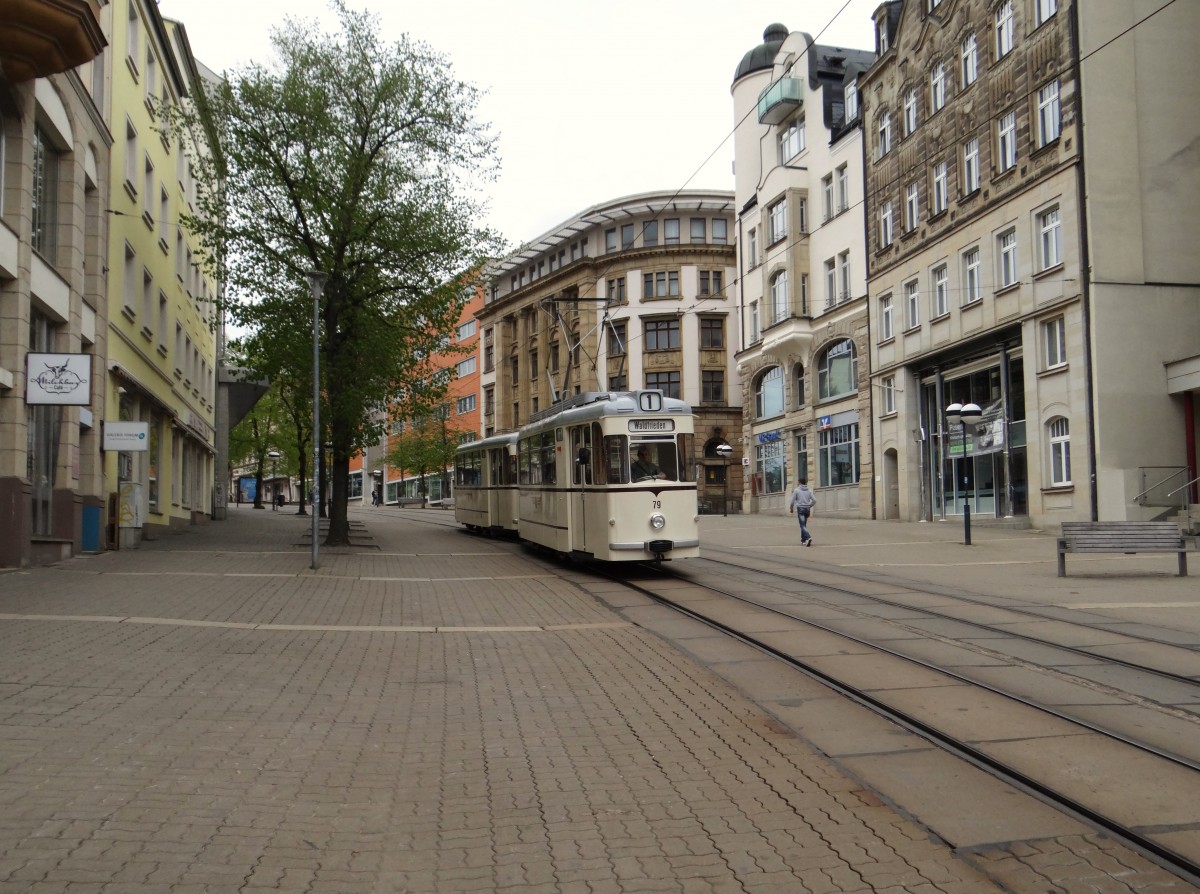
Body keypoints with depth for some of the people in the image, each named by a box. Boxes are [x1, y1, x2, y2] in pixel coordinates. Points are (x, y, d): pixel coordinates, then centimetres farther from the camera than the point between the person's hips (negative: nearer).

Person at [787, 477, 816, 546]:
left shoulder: (796, 490, -3)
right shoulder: (808, 491, 10)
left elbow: (792, 501, -5)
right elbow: (814, 500, 7)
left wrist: (791, 509, 11)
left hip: (800, 509, -5)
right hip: (807, 509, 5)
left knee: (803, 525, -10)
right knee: (804, 525, 18)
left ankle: (808, 538, -30)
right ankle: (803, 539, 22)